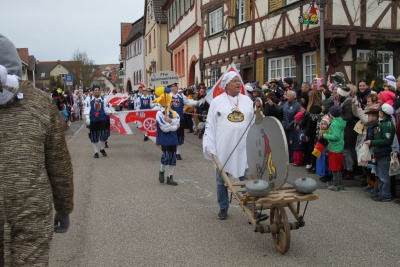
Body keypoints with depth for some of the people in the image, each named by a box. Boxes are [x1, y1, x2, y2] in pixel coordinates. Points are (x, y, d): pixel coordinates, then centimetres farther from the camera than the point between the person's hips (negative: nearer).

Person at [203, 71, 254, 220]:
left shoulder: (247, 100, 9)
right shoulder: (217, 101, 2)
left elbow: (254, 123, 10)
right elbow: (210, 125, 0)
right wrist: (210, 147, -8)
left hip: (243, 148, 1)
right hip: (223, 148, -1)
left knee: (246, 178, 2)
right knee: (222, 179, 9)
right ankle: (223, 208, 23)